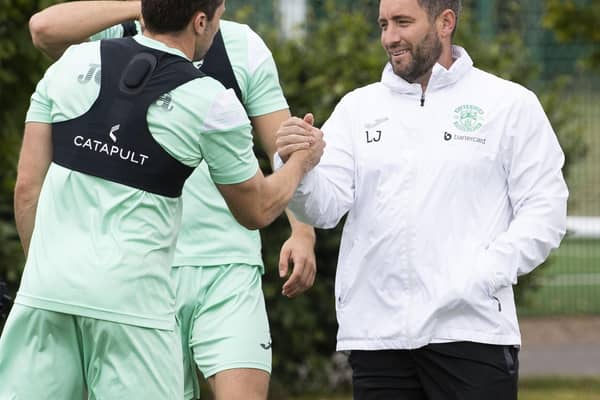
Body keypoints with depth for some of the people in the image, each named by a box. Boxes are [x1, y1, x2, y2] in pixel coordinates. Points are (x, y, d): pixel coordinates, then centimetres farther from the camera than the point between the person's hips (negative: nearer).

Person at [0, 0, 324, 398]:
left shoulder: (73, 63, 5)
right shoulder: (211, 103, -3)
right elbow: (257, 210, 12)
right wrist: (302, 162, 31)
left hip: (45, 289, 3)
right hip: (132, 298, -3)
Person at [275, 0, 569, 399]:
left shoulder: (509, 104, 4)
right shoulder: (359, 107, 12)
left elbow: (544, 210, -1)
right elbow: (323, 207, 2)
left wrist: (483, 276, -14)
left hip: (472, 331, -3)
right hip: (376, 334, 3)